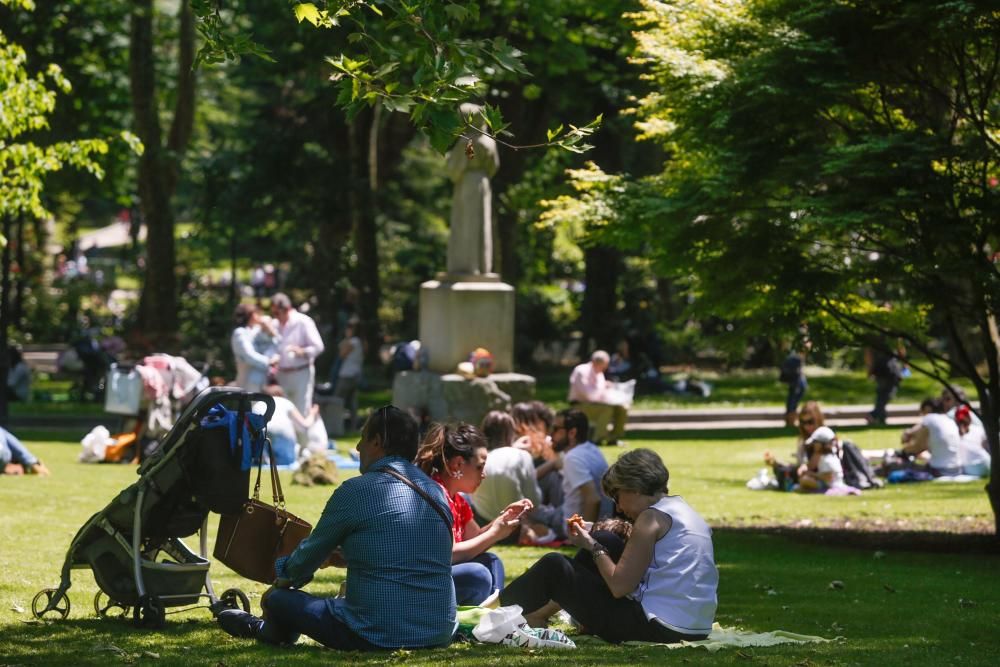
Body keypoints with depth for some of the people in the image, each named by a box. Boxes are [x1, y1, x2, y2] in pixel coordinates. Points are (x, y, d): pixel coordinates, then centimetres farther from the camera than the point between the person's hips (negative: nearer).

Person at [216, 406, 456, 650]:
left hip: (379, 637, -7)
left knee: (279, 599, 11)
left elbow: (309, 555, 5)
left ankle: (264, 630, 47)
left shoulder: (355, 492, -8)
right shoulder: (437, 492, 9)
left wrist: (281, 583, 24)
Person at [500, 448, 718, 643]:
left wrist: (592, 547, 0)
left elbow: (619, 586, -14)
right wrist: (596, 544, 15)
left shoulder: (652, 517, -11)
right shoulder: (684, 511, 15)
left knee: (554, 566, 3)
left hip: (658, 627, -9)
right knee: (604, 541, 24)